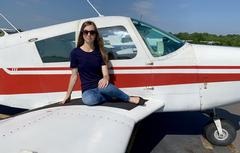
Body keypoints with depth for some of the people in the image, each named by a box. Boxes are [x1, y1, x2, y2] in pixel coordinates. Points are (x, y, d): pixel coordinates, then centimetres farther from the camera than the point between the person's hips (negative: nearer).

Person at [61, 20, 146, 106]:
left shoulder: (99, 51, 3)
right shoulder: (75, 53, 0)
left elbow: (106, 74, -3)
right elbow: (74, 75, 6)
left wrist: (105, 79, -28)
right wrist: (68, 95, 6)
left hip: (100, 86, 1)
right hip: (87, 90, 0)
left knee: (105, 87, -38)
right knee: (89, 100, -38)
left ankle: (129, 99, -13)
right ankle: (110, 96, -10)